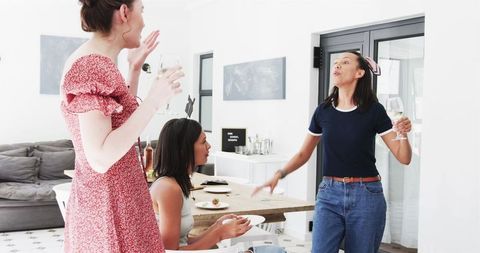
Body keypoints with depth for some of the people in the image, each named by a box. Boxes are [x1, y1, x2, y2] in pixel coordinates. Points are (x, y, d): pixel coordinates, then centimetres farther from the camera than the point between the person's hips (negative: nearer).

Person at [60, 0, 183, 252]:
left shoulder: (94, 62, 8)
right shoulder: (93, 66, -20)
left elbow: (122, 120, 20)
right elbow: (100, 159, -26)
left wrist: (135, 68, 16)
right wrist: (153, 101, -26)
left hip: (108, 202, 10)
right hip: (108, 207, -9)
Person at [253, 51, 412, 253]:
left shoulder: (373, 110, -6)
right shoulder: (323, 110, 3)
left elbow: (404, 158, -4)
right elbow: (303, 154, 13)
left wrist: (404, 134, -23)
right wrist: (278, 175, -1)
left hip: (365, 195, -2)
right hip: (329, 194, 2)